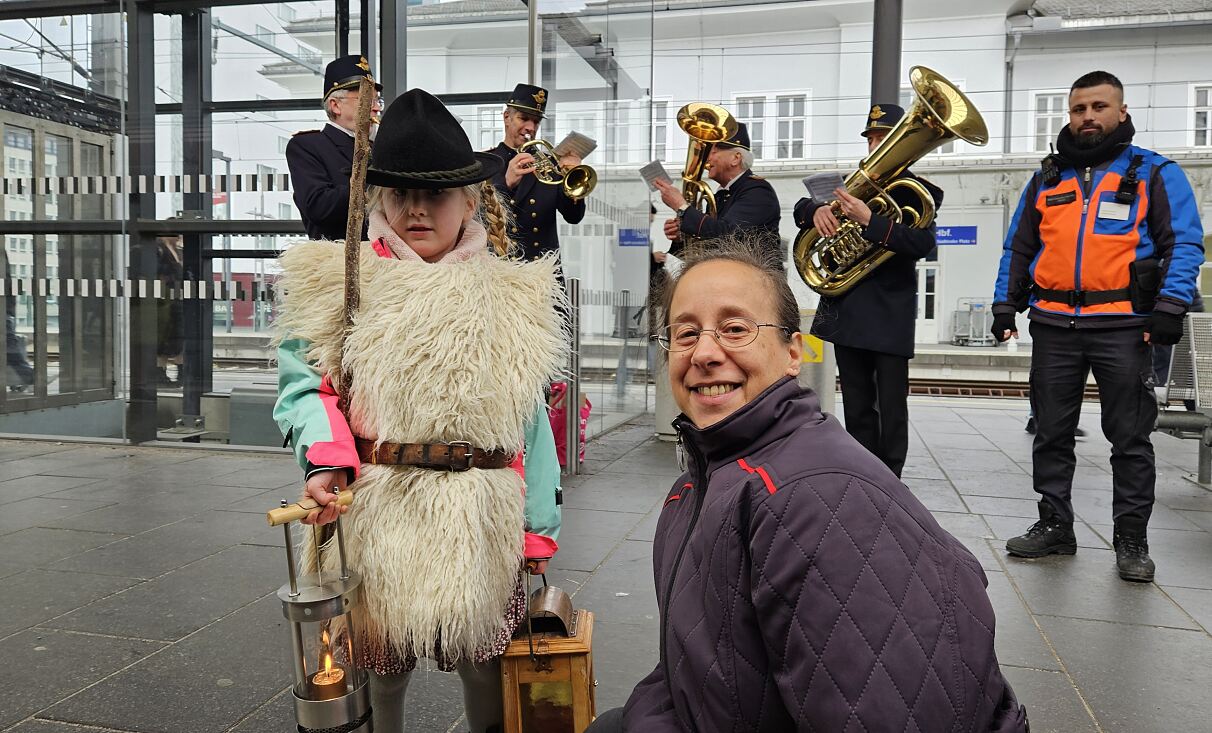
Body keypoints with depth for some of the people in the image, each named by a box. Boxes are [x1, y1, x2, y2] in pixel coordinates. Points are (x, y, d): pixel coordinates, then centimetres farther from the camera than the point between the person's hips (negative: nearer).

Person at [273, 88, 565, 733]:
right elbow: (303, 382, 1)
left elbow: (530, 419, 6)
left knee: (486, 671, 13)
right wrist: (325, 459, -18)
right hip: (373, 517, 0)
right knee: (377, 670, 14)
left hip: (481, 526, 1)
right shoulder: (339, 283, 1)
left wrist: (539, 526, 5)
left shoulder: (511, 298, 5)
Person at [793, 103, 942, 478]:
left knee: (891, 408, -1)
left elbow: (922, 243, -17)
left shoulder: (917, 191, -1)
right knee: (857, 409, 11)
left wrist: (869, 220, -28)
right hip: (847, 312, 5)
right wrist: (817, 209, -14)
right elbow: (800, 208, 10)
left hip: (890, 317, -5)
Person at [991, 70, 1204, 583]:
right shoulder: (1046, 179, 15)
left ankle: (1132, 539, 13)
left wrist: (1170, 306, -15)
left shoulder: (1155, 173, 5)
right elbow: (1018, 248, 16)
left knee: (1130, 438, 3)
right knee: (1051, 433, 8)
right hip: (1054, 326, 3)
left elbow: (1184, 243, -2)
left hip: (1123, 327, -3)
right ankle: (1054, 526, 19)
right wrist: (1005, 304, 6)